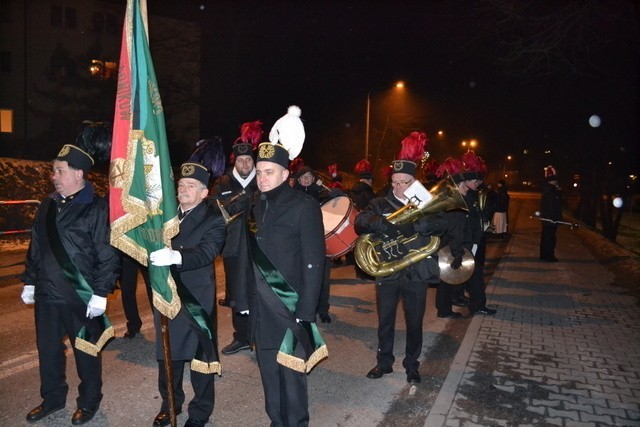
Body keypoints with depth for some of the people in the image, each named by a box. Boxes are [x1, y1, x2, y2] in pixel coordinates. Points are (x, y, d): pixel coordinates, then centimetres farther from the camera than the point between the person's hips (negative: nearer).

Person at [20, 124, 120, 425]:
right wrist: (29, 282, 16)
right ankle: (52, 399, 41)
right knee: (48, 350, 19)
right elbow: (35, 247, 16)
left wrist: (100, 294, -17)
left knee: (86, 352, 10)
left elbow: (108, 256, -16)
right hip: (47, 295, 7)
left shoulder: (98, 208, -15)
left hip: (81, 299, -6)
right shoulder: (48, 206, 7)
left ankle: (88, 403, 30)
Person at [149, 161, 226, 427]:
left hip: (196, 300, -5)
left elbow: (206, 252, -26)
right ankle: (170, 404, 40)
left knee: (200, 356, 8)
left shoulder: (213, 220, -9)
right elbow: (155, 246, 11)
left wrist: (175, 256, -43)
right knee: (167, 355, 19)